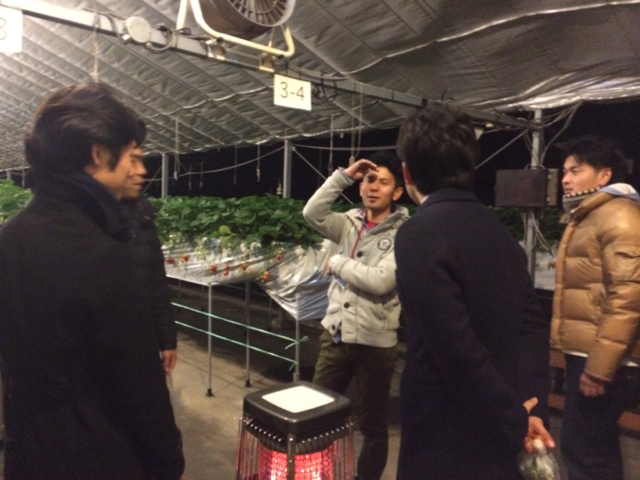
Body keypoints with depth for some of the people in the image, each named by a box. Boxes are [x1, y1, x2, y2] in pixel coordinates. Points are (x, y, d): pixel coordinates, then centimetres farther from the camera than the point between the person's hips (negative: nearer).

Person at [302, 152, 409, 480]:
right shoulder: (350, 222, 4)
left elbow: (381, 281, -24)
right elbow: (312, 213, -12)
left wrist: (337, 263, -12)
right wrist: (344, 176, -13)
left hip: (375, 342, -5)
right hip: (335, 333, 5)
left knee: (372, 425, 14)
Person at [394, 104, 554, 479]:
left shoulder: (419, 235, -22)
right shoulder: (498, 230, 4)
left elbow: (459, 350, -25)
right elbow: (533, 323, 4)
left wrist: (514, 420, -12)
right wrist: (530, 409, 2)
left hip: (448, 443, -7)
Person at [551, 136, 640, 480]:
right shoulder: (587, 217, 18)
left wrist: (599, 367, -22)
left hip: (601, 360, -10)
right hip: (585, 353, 10)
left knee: (582, 448, -2)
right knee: (597, 447, 19)